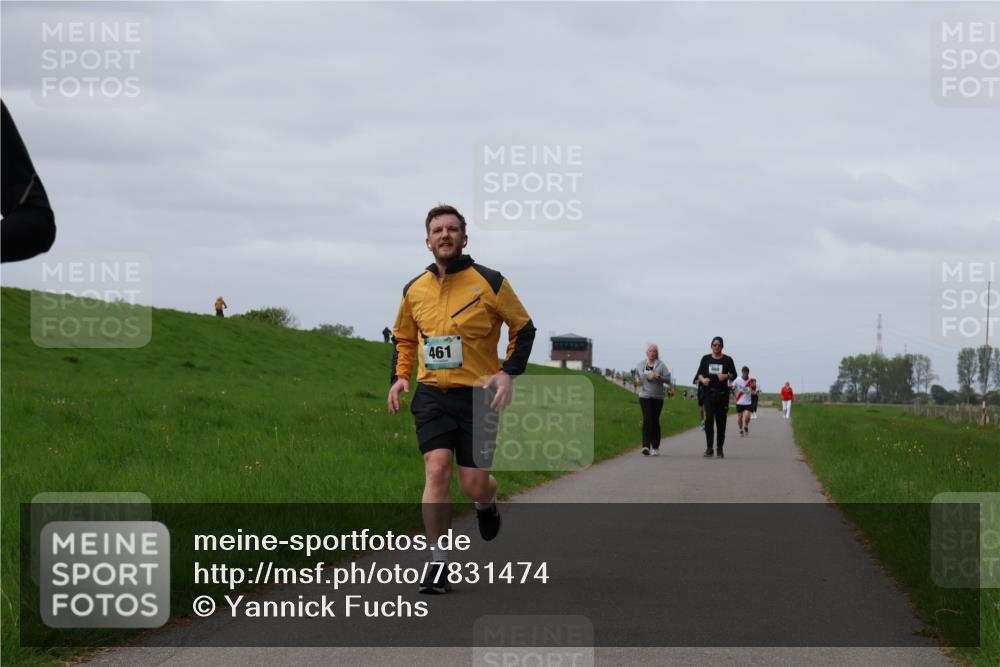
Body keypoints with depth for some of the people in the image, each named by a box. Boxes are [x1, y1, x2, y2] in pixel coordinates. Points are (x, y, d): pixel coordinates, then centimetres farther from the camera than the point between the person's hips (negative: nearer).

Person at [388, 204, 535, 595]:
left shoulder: (490, 283, -4)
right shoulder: (415, 290, 7)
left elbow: (523, 328, 5)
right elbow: (403, 338, 22)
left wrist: (508, 373, -7)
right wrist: (400, 376, 6)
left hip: (477, 395, -2)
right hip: (432, 395, 2)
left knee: (473, 486, -3)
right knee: (436, 471, -15)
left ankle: (487, 502, 37)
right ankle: (439, 565, -10)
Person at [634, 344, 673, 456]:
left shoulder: (661, 365, 1)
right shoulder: (641, 364, 8)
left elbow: (668, 379, -4)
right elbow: (637, 374, 24)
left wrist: (657, 377, -20)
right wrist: (637, 380, 2)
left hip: (657, 396, 0)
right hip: (644, 395, 0)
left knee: (655, 421, 5)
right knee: (647, 419, -14)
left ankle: (655, 447, 17)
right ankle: (646, 446, -22)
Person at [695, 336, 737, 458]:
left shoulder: (728, 360, 7)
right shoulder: (706, 359, 11)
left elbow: (734, 375, 7)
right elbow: (699, 374, 12)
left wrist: (727, 376, -14)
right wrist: (702, 379, -10)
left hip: (723, 393, 0)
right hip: (709, 393, 0)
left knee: (721, 421, 3)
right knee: (709, 419, -12)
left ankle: (719, 448, 11)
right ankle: (709, 447, -8)